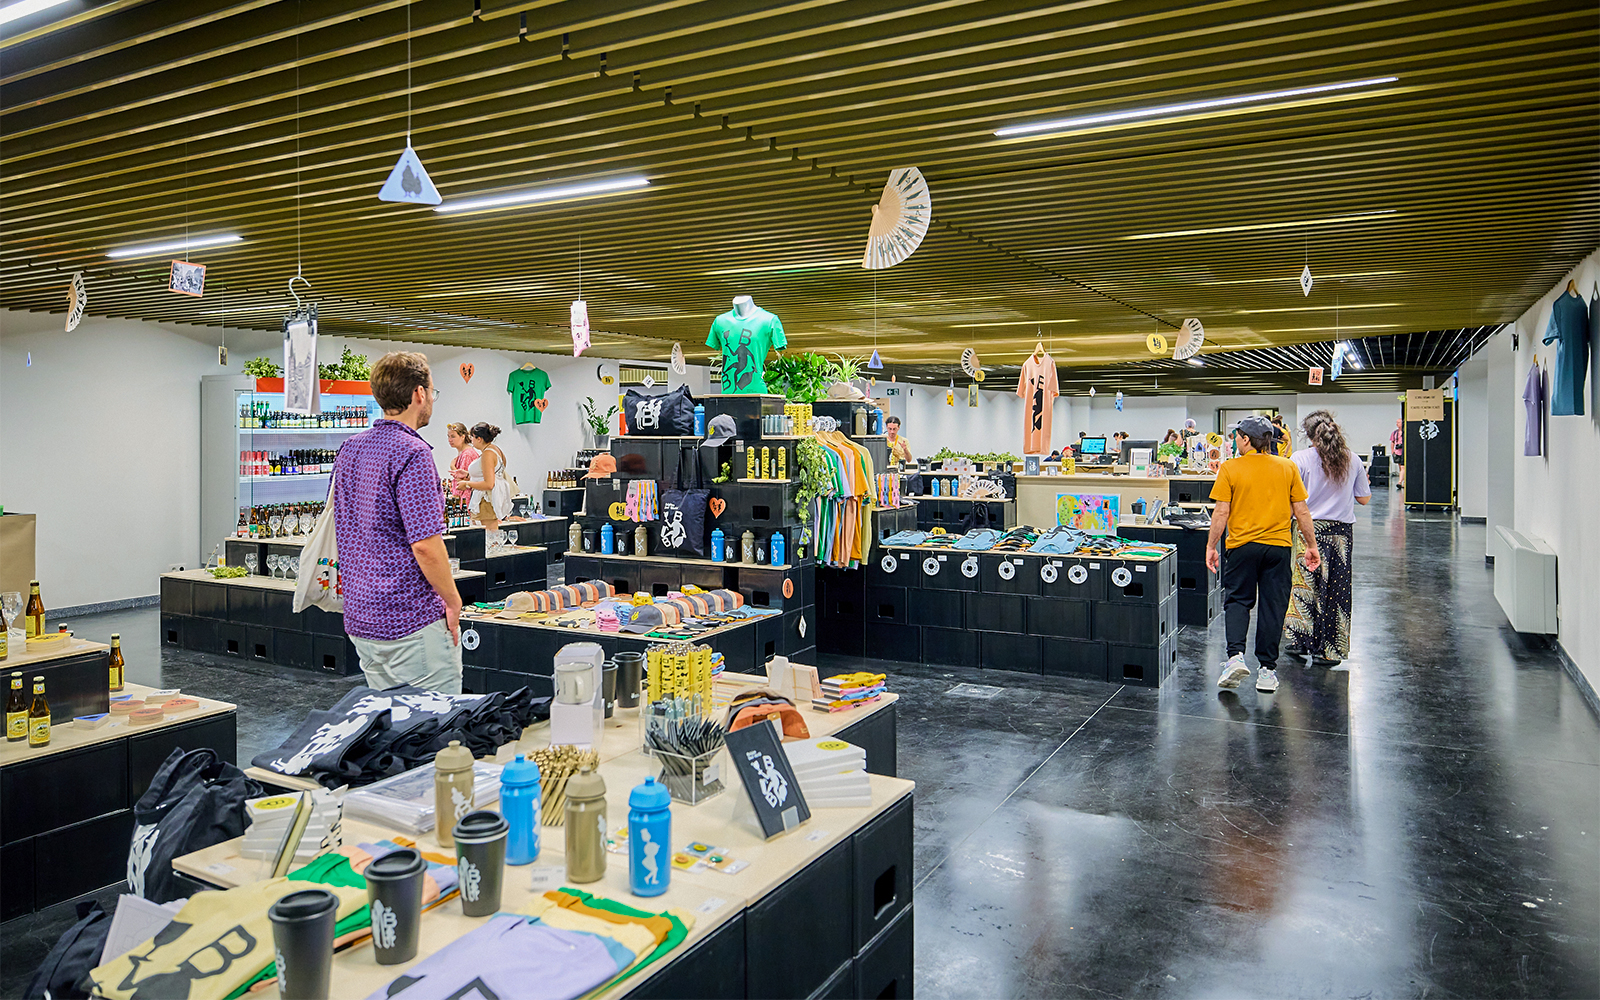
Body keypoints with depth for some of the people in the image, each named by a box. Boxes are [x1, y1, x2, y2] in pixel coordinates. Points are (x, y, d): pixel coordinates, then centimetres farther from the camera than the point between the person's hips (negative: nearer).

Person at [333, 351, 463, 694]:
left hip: (359, 619, 9)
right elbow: (426, 546, -22)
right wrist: (453, 602, -10)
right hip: (411, 622, -9)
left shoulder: (349, 449, 10)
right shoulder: (412, 453, -17)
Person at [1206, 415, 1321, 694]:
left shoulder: (1230, 469, -6)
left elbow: (1221, 513, -7)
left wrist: (1211, 546, 1)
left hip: (1243, 546, -2)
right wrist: (1311, 545, 12)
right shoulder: (1288, 467, 3)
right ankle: (1267, 669, 12)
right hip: (1279, 546, 2)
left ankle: (1236, 656, -7)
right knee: (1273, 606, 8)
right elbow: (1301, 511, 4)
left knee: (1237, 600, 12)